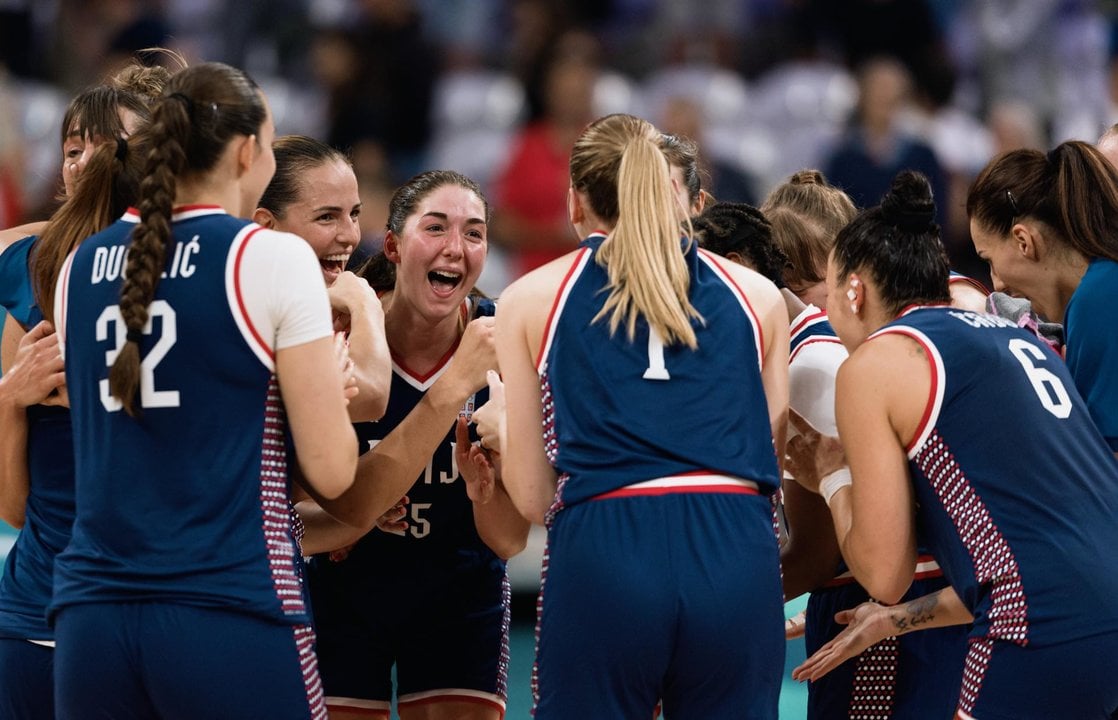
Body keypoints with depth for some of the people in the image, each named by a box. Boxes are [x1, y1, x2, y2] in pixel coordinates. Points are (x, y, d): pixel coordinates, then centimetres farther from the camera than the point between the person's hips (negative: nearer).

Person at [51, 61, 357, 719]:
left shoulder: (81, 267, 10)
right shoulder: (273, 259, -5)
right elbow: (330, 472, -6)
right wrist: (331, 387, 13)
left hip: (90, 617, 5)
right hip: (232, 623, -5)